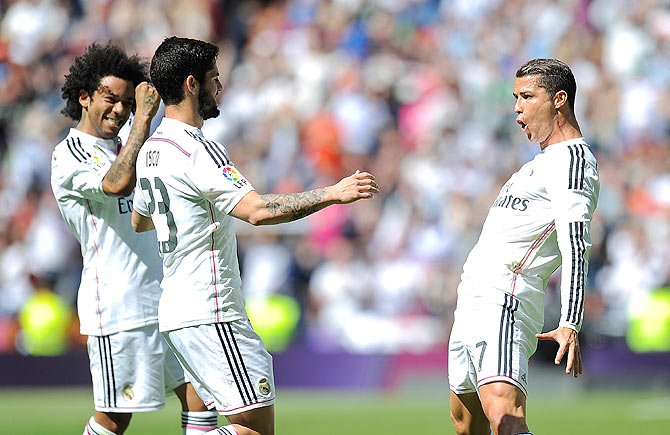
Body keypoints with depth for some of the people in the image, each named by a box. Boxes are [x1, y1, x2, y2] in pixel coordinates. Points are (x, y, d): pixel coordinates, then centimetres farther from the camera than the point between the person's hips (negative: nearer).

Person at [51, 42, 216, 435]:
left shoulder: (122, 149, 19)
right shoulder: (69, 156, -8)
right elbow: (117, 184, -28)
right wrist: (144, 117, -25)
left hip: (164, 297, 8)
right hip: (117, 306, -8)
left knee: (200, 390, -1)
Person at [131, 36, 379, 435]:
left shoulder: (153, 149, 13)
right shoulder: (197, 151, -16)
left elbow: (139, 220, 30)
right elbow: (257, 210, -28)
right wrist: (333, 194, -25)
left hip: (175, 309, 10)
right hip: (209, 315, -10)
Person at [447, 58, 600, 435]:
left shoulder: (574, 160, -9)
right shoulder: (545, 160, 24)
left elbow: (575, 248, -22)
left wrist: (570, 325, -33)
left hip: (502, 305, -11)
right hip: (474, 304, 11)